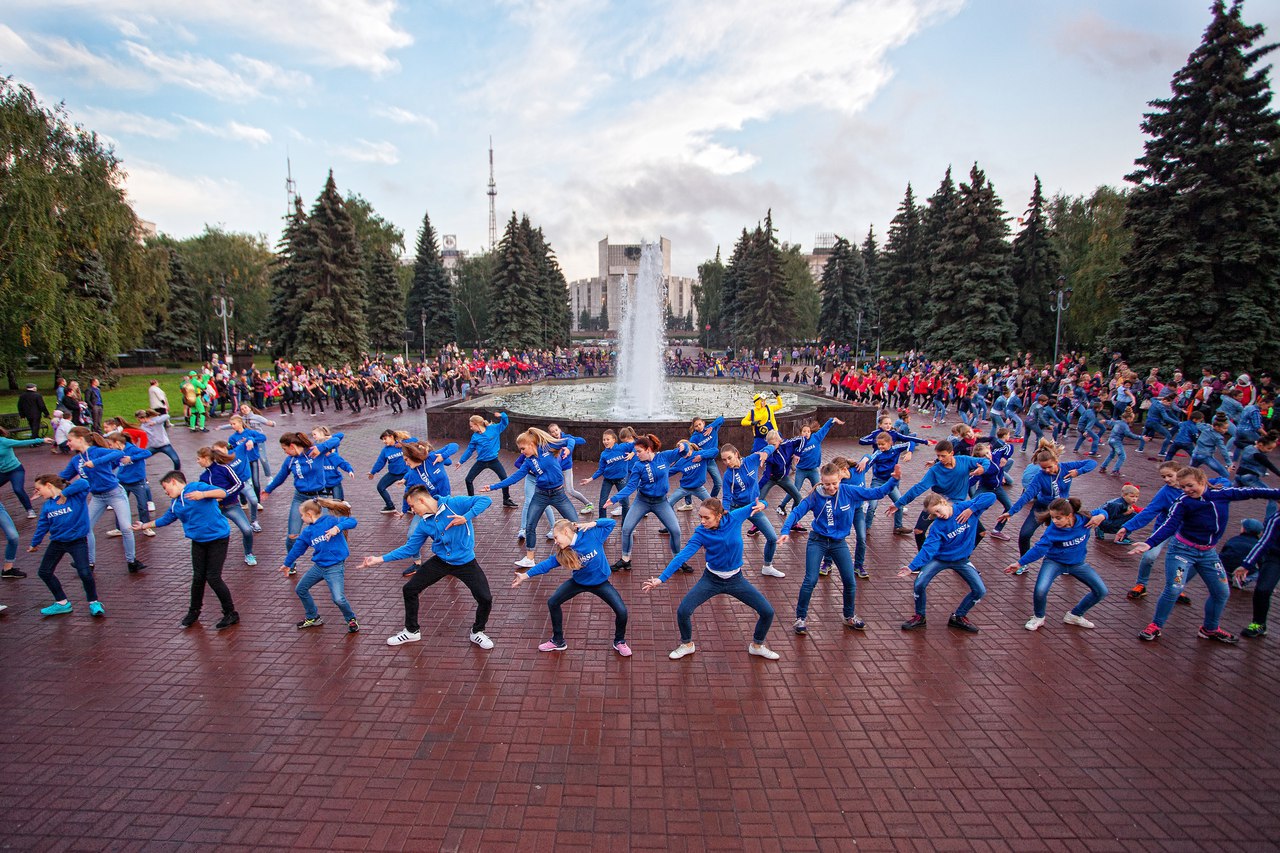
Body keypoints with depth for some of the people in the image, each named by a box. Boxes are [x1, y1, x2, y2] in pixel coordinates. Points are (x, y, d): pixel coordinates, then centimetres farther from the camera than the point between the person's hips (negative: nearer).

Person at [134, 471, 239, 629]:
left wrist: (203, 494, -36)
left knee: (213, 578, -7)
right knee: (198, 577, 8)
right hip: (198, 541, 7)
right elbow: (166, 519, 29)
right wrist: (144, 526, 36)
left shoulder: (197, 487, -10)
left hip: (217, 537, -7)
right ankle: (194, 612, 29)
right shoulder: (175, 503, 13)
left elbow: (222, 493, -22)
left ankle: (231, 614, 6)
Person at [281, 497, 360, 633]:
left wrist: (338, 528, -39)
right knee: (300, 589, 17)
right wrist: (287, 564, 32)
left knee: (338, 598, -18)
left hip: (335, 567, -8)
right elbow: (298, 548, 21)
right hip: (318, 566, 8)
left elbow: (352, 521, -23)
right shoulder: (307, 531, 8)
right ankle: (312, 618, 36)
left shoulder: (331, 520, -13)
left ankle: (351, 620, 9)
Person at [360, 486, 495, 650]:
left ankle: (477, 632, 17)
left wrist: (466, 517, -34)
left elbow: (485, 500, -23)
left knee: (485, 599, -13)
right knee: (409, 590, 5)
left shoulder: (454, 504, -18)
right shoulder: (424, 524, 0)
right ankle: (412, 631, 28)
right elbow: (409, 549, 7)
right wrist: (380, 559, 3)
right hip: (440, 561, 5)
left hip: (465, 562, -5)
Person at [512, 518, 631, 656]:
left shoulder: (592, 534, -27)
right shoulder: (563, 552, -17)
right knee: (552, 603, 2)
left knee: (621, 611, -13)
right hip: (578, 582, 3)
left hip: (600, 582, -3)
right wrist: (525, 575, -14)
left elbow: (612, 522, -20)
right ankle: (558, 641, 24)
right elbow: (547, 563, -11)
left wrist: (592, 524, -31)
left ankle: (620, 642, 19)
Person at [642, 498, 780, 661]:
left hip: (736, 579, 1)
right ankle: (687, 644, 18)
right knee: (683, 611, -14)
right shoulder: (701, 534, -22)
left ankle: (757, 646, 28)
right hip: (711, 579, -1)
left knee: (767, 612, -2)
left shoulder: (734, 517, -20)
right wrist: (661, 579, -36)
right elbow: (682, 556, -28)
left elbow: (757, 505, -4)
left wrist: (760, 505, -29)